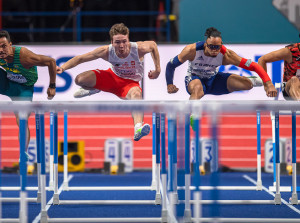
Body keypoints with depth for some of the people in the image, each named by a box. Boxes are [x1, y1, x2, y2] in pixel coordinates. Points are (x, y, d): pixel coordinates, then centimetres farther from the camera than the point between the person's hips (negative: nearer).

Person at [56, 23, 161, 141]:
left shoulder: (139, 48, -28)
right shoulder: (106, 51, -25)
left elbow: (153, 45, -3)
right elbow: (79, 58, -15)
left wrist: (157, 70, -3)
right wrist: (62, 67, -30)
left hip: (131, 82, -2)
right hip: (113, 77, 3)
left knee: (136, 93, -41)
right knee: (79, 79, -18)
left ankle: (138, 128, -64)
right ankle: (93, 89, 21)